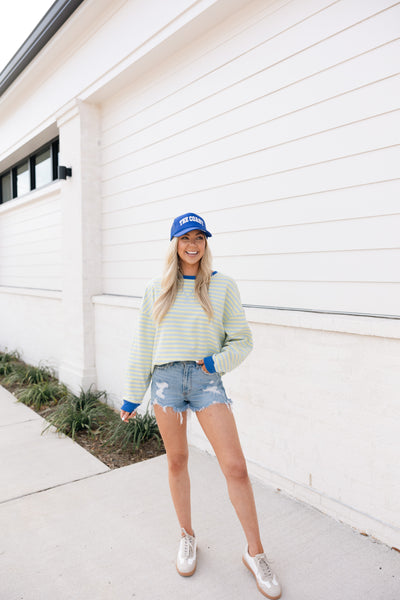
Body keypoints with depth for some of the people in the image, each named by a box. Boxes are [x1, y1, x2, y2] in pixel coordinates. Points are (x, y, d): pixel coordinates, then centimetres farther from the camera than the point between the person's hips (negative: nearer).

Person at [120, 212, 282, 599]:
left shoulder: (223, 286, 1)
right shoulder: (156, 290, 5)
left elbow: (241, 340, 5)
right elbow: (142, 346, 9)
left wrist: (216, 362, -13)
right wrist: (132, 397, 11)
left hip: (206, 380, -1)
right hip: (166, 378, 2)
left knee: (235, 467, -3)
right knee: (177, 461, 13)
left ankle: (255, 553, 18)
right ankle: (187, 537, 36)